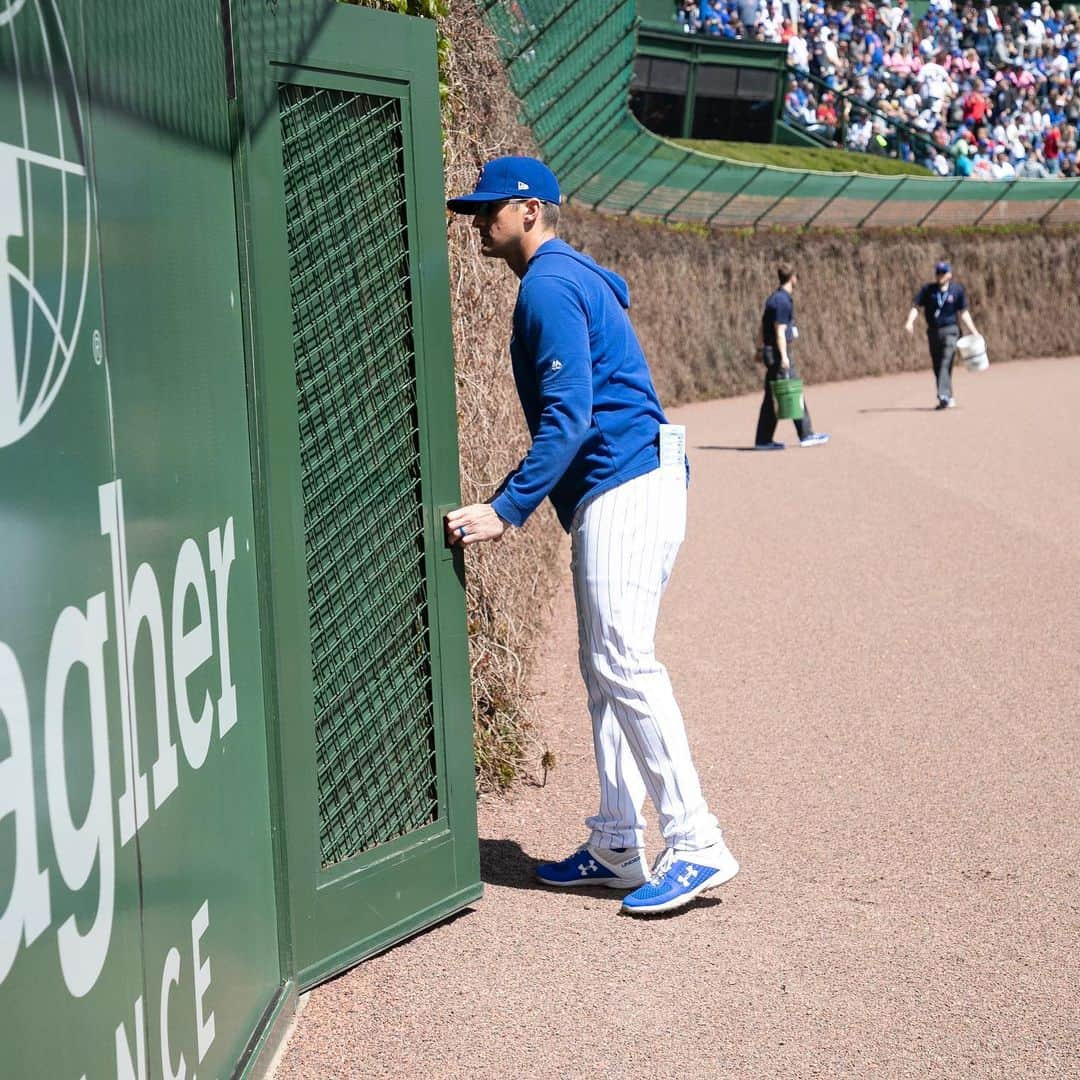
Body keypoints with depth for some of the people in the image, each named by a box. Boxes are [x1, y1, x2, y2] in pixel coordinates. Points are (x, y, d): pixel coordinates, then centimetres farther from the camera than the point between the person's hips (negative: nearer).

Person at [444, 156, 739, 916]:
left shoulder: (550, 285, -11)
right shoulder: (574, 278, 21)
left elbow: (567, 418, -20)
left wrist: (508, 509, -24)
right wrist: (518, 501, 22)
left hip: (625, 490, -11)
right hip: (618, 490, 11)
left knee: (624, 663, -13)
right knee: (605, 668, 12)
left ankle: (698, 847, -11)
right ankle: (617, 847, 17)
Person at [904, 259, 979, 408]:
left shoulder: (957, 290, 2)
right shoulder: (927, 289, 4)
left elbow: (963, 312, 7)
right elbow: (915, 306, -2)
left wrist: (973, 331, 1)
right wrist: (910, 321, -20)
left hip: (950, 330, -3)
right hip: (933, 331, 3)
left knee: (946, 363, -17)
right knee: (937, 367, 7)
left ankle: (944, 396, -26)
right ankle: (949, 398, 18)